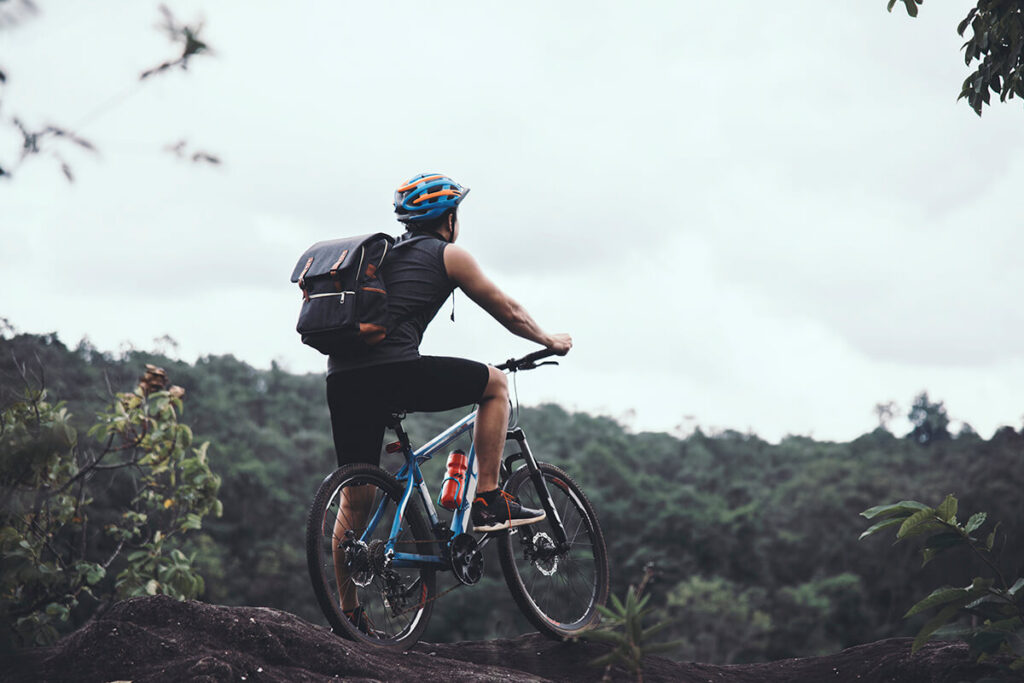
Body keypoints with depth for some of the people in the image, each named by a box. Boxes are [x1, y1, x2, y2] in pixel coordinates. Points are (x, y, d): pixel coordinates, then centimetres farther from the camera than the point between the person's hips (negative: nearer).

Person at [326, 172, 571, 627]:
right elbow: (508, 311, 19)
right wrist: (549, 341, 36)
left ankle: (348, 613, 16)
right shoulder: (448, 255, 11)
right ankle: (489, 504, 10)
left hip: (341, 380, 7)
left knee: (355, 501, 14)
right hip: (393, 370, -7)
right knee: (495, 384, 14)